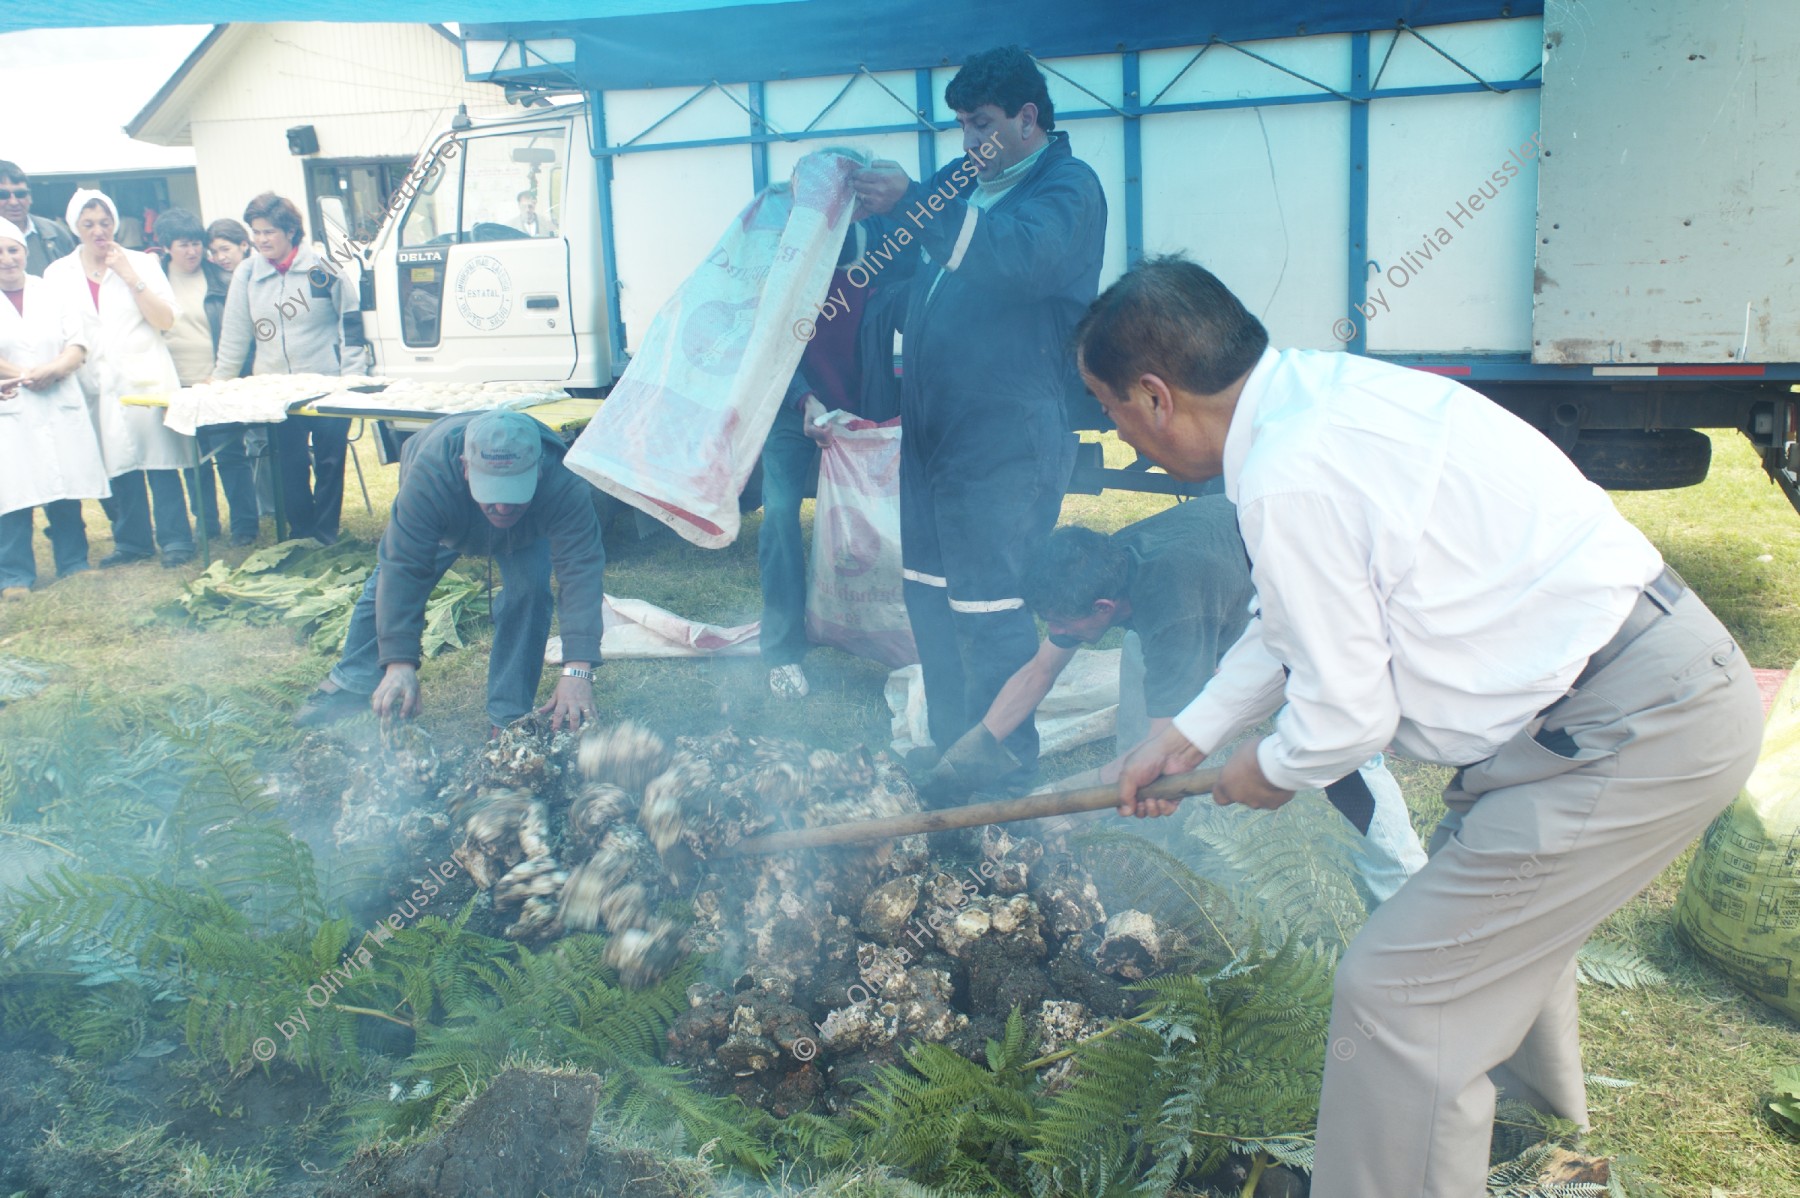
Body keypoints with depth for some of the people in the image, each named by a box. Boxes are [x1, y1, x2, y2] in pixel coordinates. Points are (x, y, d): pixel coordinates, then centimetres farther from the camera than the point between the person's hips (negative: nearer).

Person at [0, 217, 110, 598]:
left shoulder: (51, 293, 12)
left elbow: (78, 343, 4)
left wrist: (55, 369, -14)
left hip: (61, 406, 2)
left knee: (66, 492, 2)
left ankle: (74, 564, 13)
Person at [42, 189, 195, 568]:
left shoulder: (141, 263, 4)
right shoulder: (58, 274, 7)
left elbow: (165, 319, -6)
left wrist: (130, 276, -10)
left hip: (146, 377, -2)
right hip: (97, 386, 2)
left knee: (159, 461, -6)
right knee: (119, 464, 5)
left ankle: (174, 538, -2)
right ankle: (132, 540, 14)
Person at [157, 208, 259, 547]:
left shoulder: (221, 281, 1)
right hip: (179, 387, 3)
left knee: (230, 455, -2)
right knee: (193, 460, 9)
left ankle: (245, 525, 6)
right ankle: (206, 523, 19)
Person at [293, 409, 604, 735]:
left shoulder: (564, 485, -46)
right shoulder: (429, 476, -46)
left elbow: (582, 569, -51)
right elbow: (403, 569, -44)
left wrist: (577, 671, -61)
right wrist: (400, 663, -49)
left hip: (527, 529, -1)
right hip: (441, 516, 1)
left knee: (529, 589, -23)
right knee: (389, 582, 4)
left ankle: (508, 718, -9)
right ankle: (351, 684, 28)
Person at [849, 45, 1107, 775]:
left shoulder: (1067, 187, -7)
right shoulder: (967, 183, 19)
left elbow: (1025, 256, -28)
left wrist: (911, 203, -32)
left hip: (1008, 440, -9)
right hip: (932, 429, 9)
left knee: (991, 611, -6)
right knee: (930, 598, 14)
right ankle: (950, 755, 28)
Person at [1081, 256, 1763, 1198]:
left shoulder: (1289, 481, -24)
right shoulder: (1321, 391, 6)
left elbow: (1346, 715, -17)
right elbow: (1291, 623, 16)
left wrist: (1269, 773, 4)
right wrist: (1188, 736, 21)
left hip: (1638, 730, -11)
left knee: (1396, 987, -7)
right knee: (1491, 891, 34)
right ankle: (1535, 1096, 62)